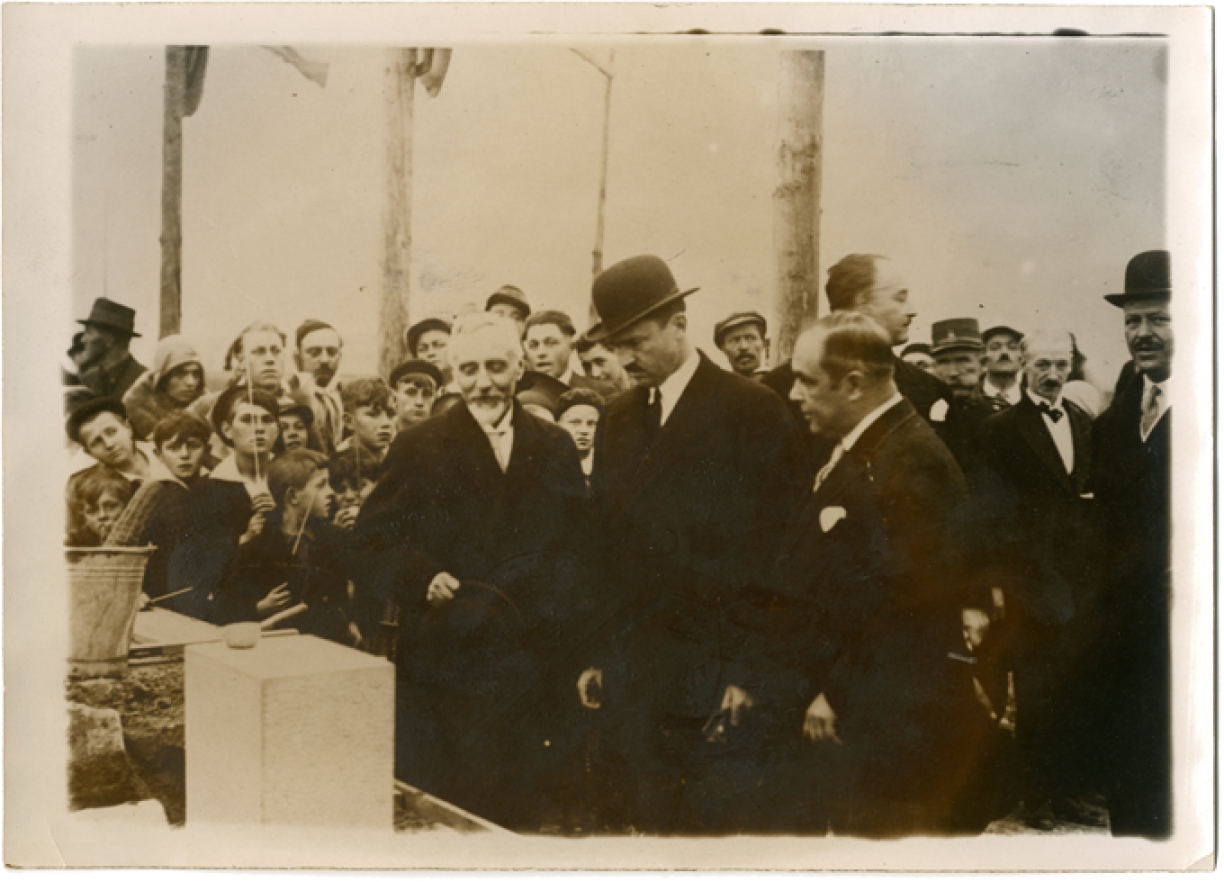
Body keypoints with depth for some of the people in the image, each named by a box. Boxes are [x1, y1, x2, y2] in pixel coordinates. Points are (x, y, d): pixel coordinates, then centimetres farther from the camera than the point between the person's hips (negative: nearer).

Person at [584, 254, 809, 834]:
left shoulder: (753, 411, -6)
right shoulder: (617, 423, 13)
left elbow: (777, 545, -8)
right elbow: (601, 543, 14)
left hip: (708, 671, -5)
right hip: (628, 670, 5)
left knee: (711, 821, 1)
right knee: (643, 819, 9)